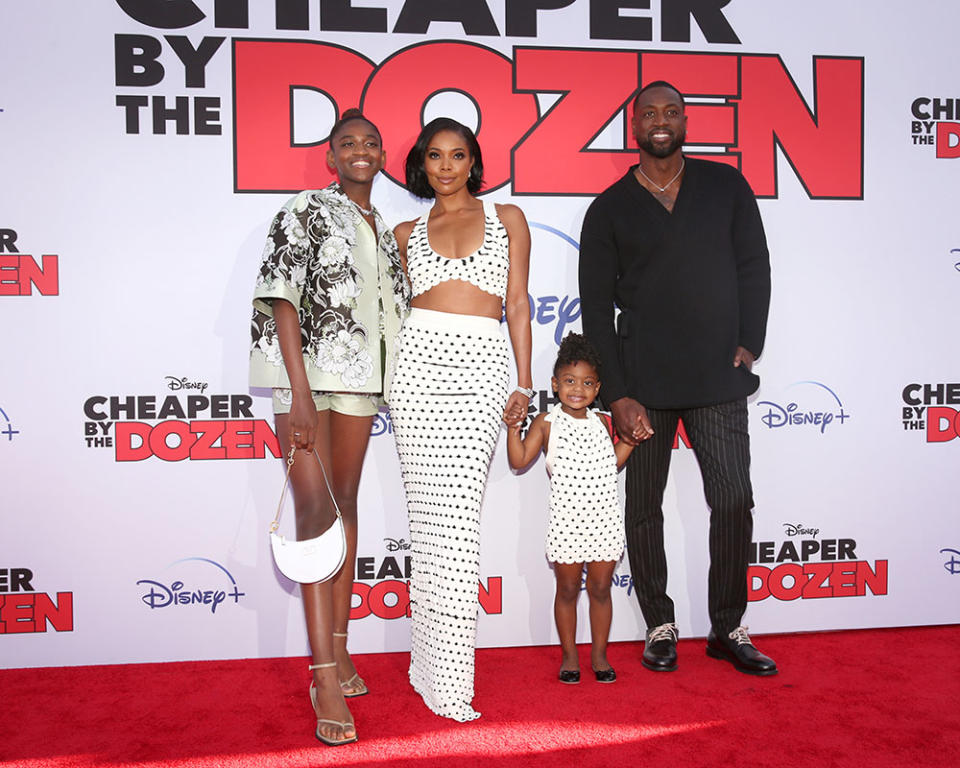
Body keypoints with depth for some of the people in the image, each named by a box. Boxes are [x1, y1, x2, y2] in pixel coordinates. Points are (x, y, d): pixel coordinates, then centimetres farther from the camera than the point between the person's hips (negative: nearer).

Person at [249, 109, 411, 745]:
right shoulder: (306, 211, -1)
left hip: (360, 376, 6)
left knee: (346, 500, 9)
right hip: (306, 367, -6)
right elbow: (284, 298, -10)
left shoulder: (386, 231, 17)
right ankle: (325, 676, -11)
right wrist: (300, 392, -19)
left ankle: (339, 646, 19)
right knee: (316, 504, -12)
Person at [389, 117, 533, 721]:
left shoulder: (507, 218, 13)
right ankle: (437, 665, 10)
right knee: (429, 512, 0)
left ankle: (444, 673, -3)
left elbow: (517, 303, 9)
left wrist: (524, 383, 3)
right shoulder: (408, 232, 18)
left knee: (456, 514, -10)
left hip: (481, 366, -2)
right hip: (419, 361, 2)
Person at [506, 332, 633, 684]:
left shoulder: (601, 422, 8)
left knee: (600, 589, 10)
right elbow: (519, 460, -8)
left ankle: (599, 653, 25)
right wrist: (514, 426, -18)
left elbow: (612, 463, 16)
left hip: (605, 520, 3)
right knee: (567, 589, 9)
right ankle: (569, 655, 24)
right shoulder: (547, 423, -3)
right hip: (566, 521, -2)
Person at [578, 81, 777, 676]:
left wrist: (749, 343, -2)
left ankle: (728, 629, 17)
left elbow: (754, 266, 11)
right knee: (644, 508, 6)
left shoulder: (726, 186, 11)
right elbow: (597, 309, 2)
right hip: (643, 381, -1)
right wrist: (618, 394, -7)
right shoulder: (609, 209, 6)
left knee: (735, 501, 0)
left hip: (719, 378, 1)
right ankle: (660, 627, 22)